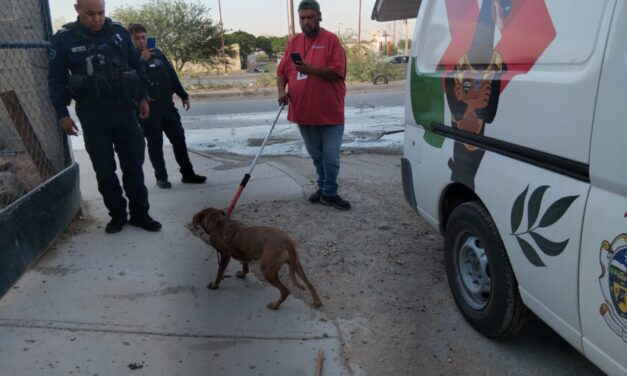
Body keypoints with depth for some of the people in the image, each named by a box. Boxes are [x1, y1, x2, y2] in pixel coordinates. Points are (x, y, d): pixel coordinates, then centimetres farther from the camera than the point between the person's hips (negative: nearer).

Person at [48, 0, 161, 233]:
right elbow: (56, 80, 2)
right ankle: (117, 214, 17)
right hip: (92, 113, -1)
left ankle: (140, 213, 14)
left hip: (124, 108, 1)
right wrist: (62, 113, -4)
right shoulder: (63, 39, -2)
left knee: (133, 163, 3)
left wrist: (142, 97, 7)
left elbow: (136, 65, 12)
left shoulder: (118, 31, 4)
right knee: (104, 168, 4)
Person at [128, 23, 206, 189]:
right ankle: (161, 177, 12)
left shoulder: (157, 53, 11)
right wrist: (142, 61, -25)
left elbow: (172, 75, 14)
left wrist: (183, 95, 13)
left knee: (179, 138, 6)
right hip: (147, 108, -4)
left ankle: (188, 173, 15)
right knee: (155, 143, 1)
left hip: (167, 104, 5)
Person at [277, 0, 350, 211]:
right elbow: (281, 71, 11)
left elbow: (337, 71, -14)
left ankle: (329, 193, 15)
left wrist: (311, 70, -26)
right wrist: (282, 90, -8)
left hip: (329, 112, -4)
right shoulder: (294, 42, 11)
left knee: (331, 157, 0)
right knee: (316, 156, 17)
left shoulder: (331, 40, -4)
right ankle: (323, 187, 32)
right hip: (304, 111, 5)